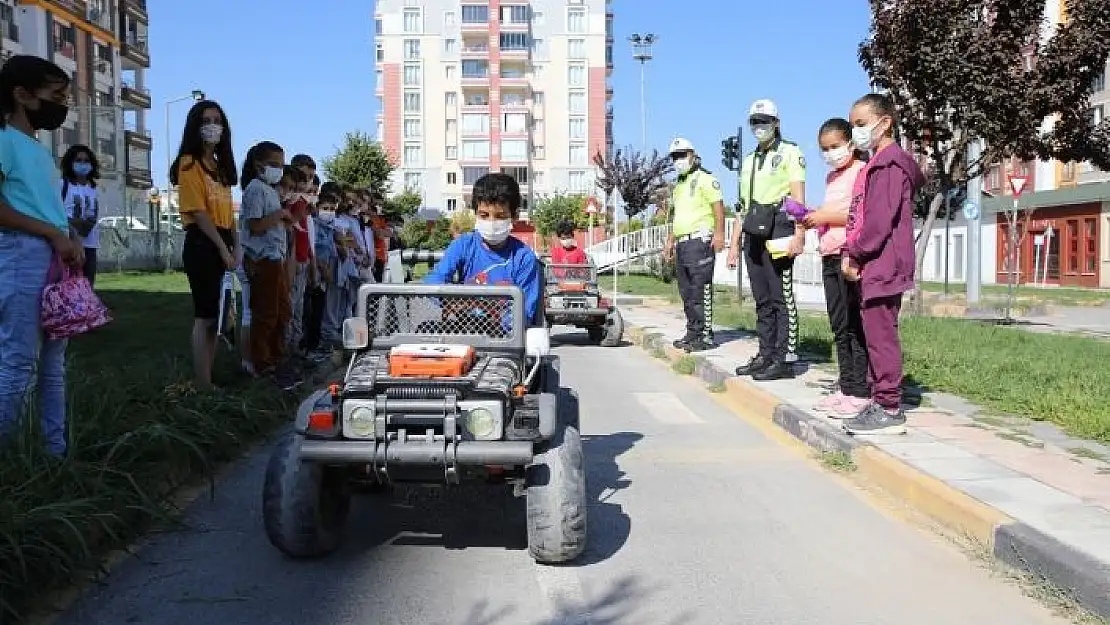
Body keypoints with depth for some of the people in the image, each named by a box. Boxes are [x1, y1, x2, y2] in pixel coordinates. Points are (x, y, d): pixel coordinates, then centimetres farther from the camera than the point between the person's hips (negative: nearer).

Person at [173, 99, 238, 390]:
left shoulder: (220, 166, 20)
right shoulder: (190, 164, -6)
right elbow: (198, 213, -14)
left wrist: (236, 246, 7)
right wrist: (223, 248, -15)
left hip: (223, 245, 9)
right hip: (202, 245, -9)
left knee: (217, 315, 9)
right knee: (205, 317, -8)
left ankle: (210, 379, 15)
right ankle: (204, 386, -4)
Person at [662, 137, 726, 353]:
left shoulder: (705, 178, -2)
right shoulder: (678, 186, 25)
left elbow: (718, 205, -11)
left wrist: (719, 233, -21)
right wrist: (670, 241, 27)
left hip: (699, 240, -9)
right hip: (682, 243, 9)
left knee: (701, 290, -12)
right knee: (686, 292, 9)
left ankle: (705, 335, -12)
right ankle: (693, 333, 14)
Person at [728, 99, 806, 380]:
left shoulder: (790, 153, 2)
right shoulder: (749, 161, 24)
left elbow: (798, 196, -9)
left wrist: (799, 234, -21)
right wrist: (735, 243, 20)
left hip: (778, 230, -7)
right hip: (754, 235, 7)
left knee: (782, 297, -8)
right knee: (762, 300, 9)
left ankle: (785, 359, -8)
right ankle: (765, 356, 13)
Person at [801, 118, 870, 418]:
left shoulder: (862, 171, -7)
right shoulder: (832, 176, 21)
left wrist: (826, 216, -14)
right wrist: (814, 218, 10)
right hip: (830, 255, 9)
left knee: (854, 325, -7)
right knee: (839, 326, 11)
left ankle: (859, 392, -3)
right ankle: (845, 387, 18)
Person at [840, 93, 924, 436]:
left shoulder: (891, 162, -11)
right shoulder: (878, 163, 21)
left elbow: (881, 218, -19)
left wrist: (856, 254, -13)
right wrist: (852, 252, 9)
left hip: (883, 264, -10)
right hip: (872, 266, 10)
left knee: (880, 334, -7)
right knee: (875, 335, 13)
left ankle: (890, 410, -2)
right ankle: (881, 401, 20)